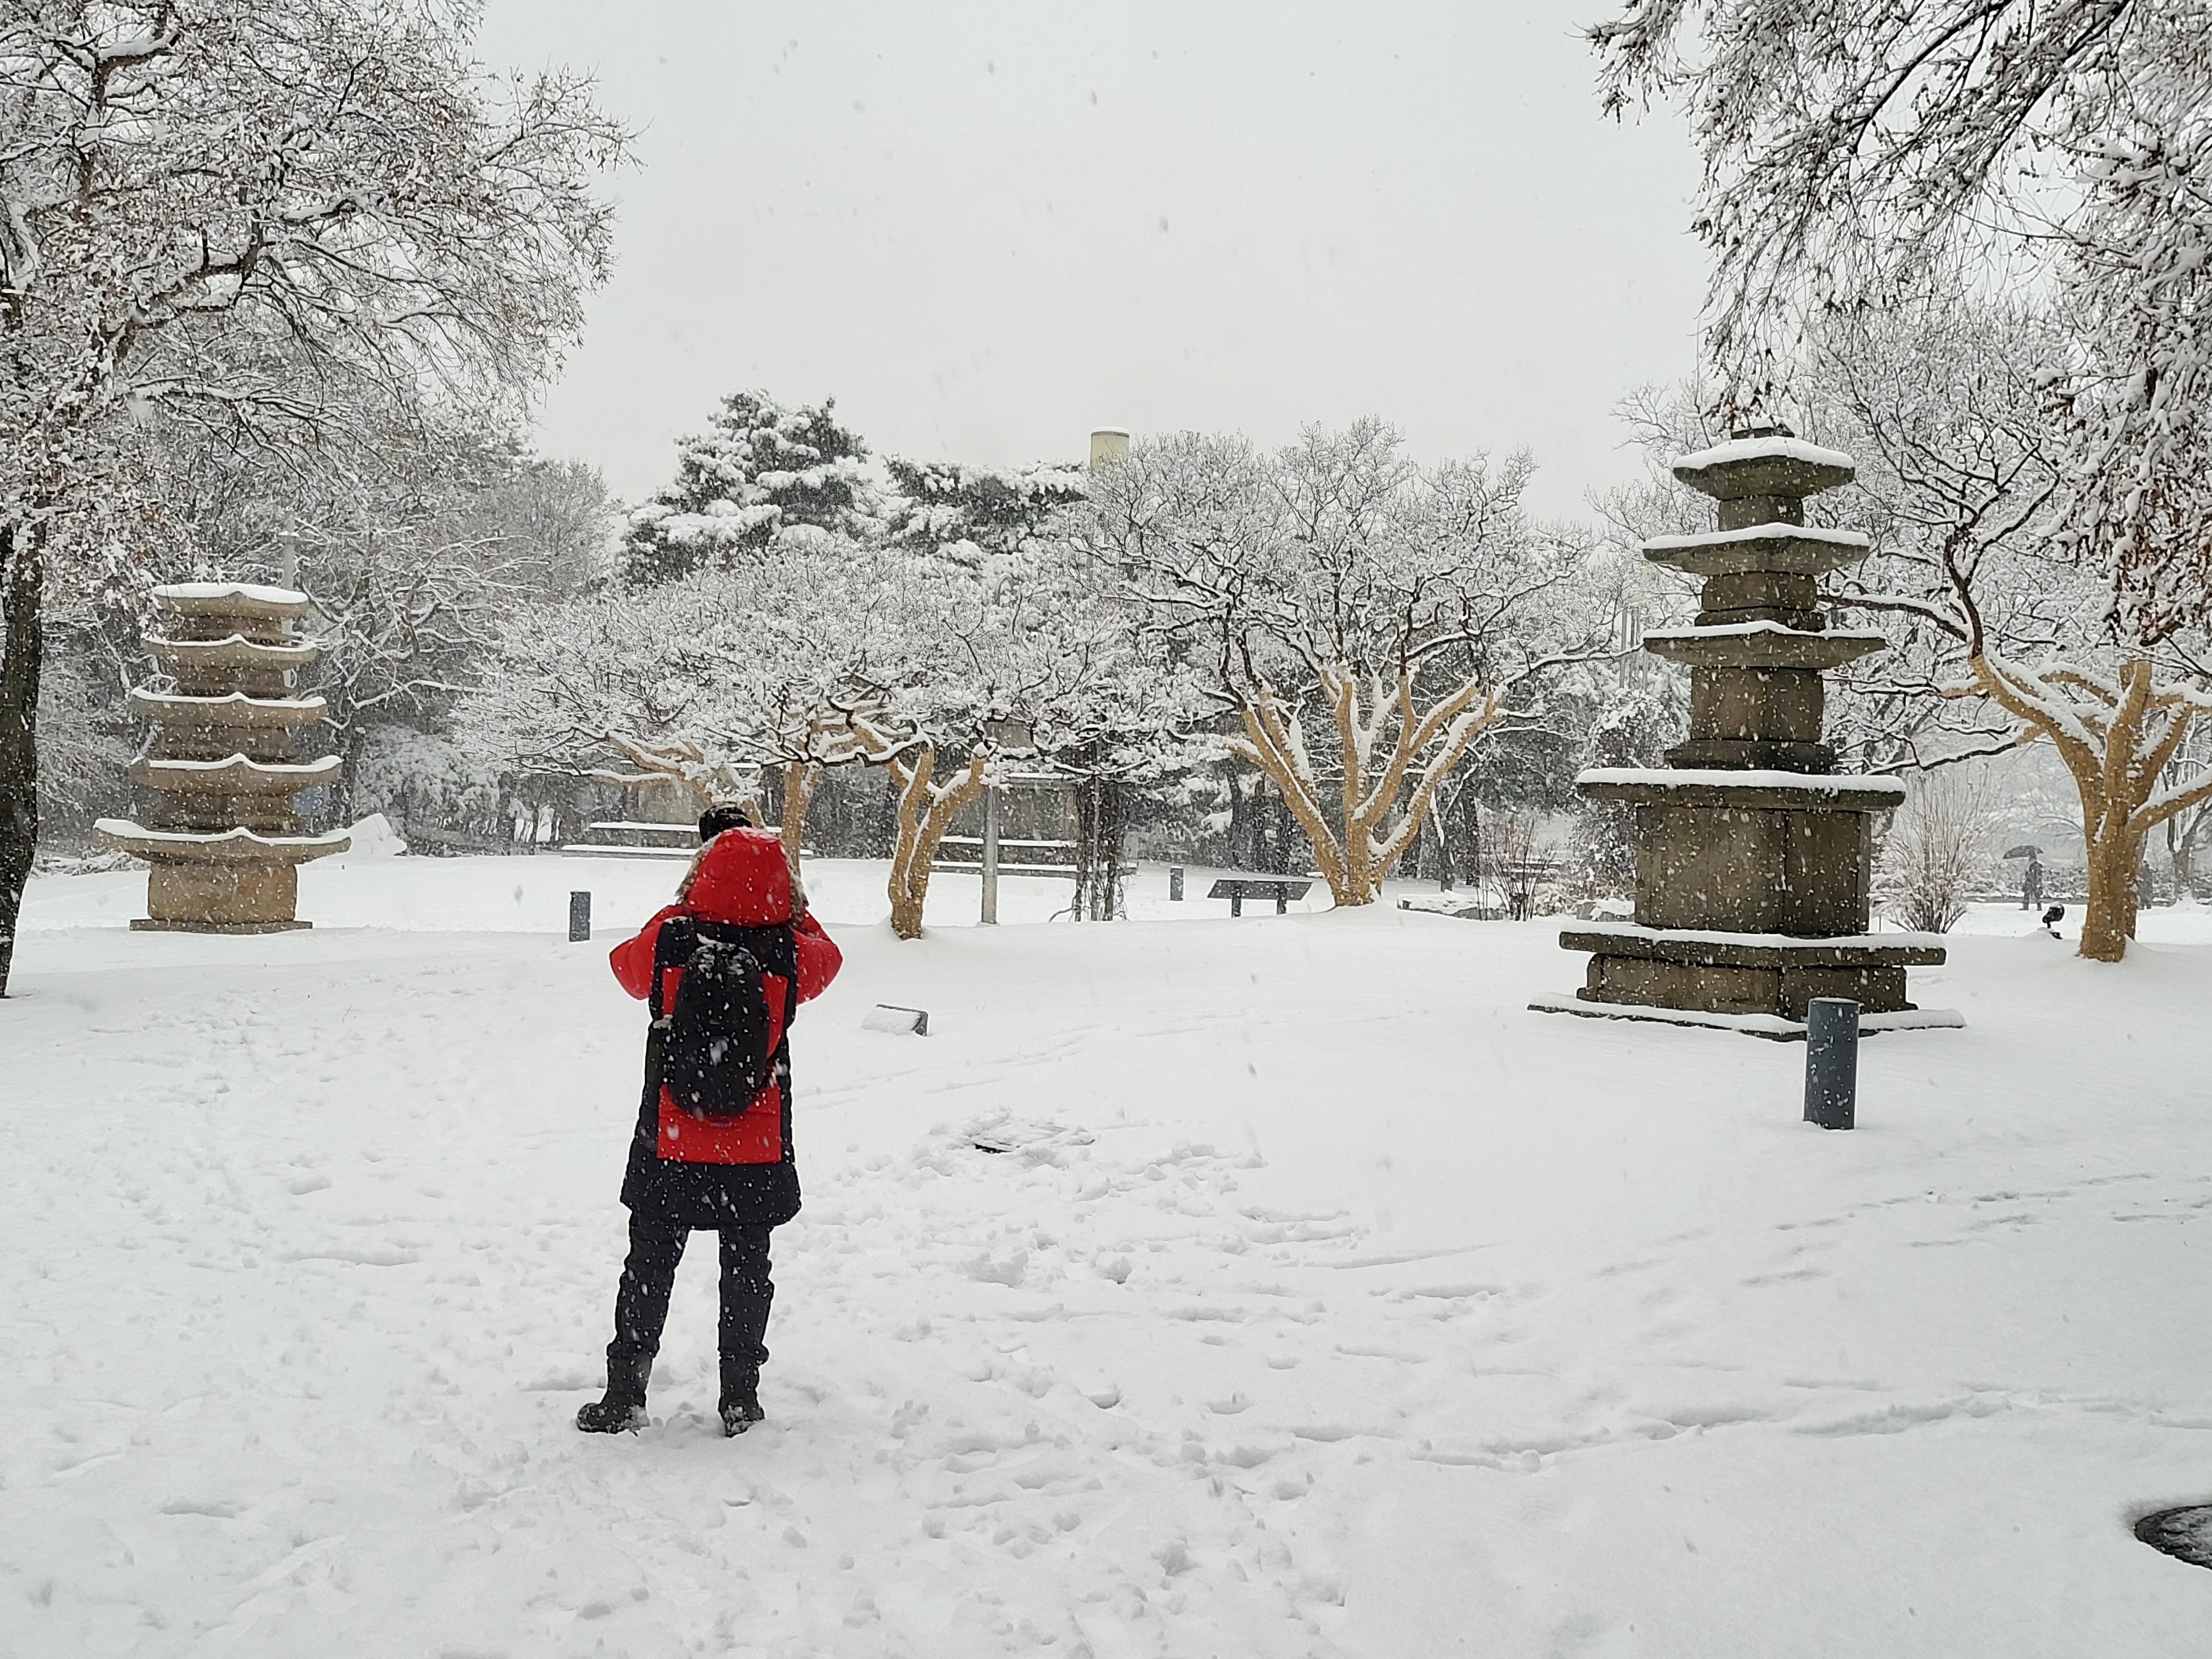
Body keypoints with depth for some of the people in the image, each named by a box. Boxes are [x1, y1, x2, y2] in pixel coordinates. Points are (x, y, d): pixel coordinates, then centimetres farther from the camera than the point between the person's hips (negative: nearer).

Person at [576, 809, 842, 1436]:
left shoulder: (667, 943, -13)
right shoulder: (790, 955, -13)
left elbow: (626, 962, 10)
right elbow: (827, 956, 10)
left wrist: (685, 908, 13)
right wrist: (784, 906, 9)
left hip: (669, 1144, 0)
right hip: (758, 1150, 0)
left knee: (649, 1267, 15)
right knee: (746, 1269, 14)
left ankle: (624, 1396, 21)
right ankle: (740, 1400, 21)